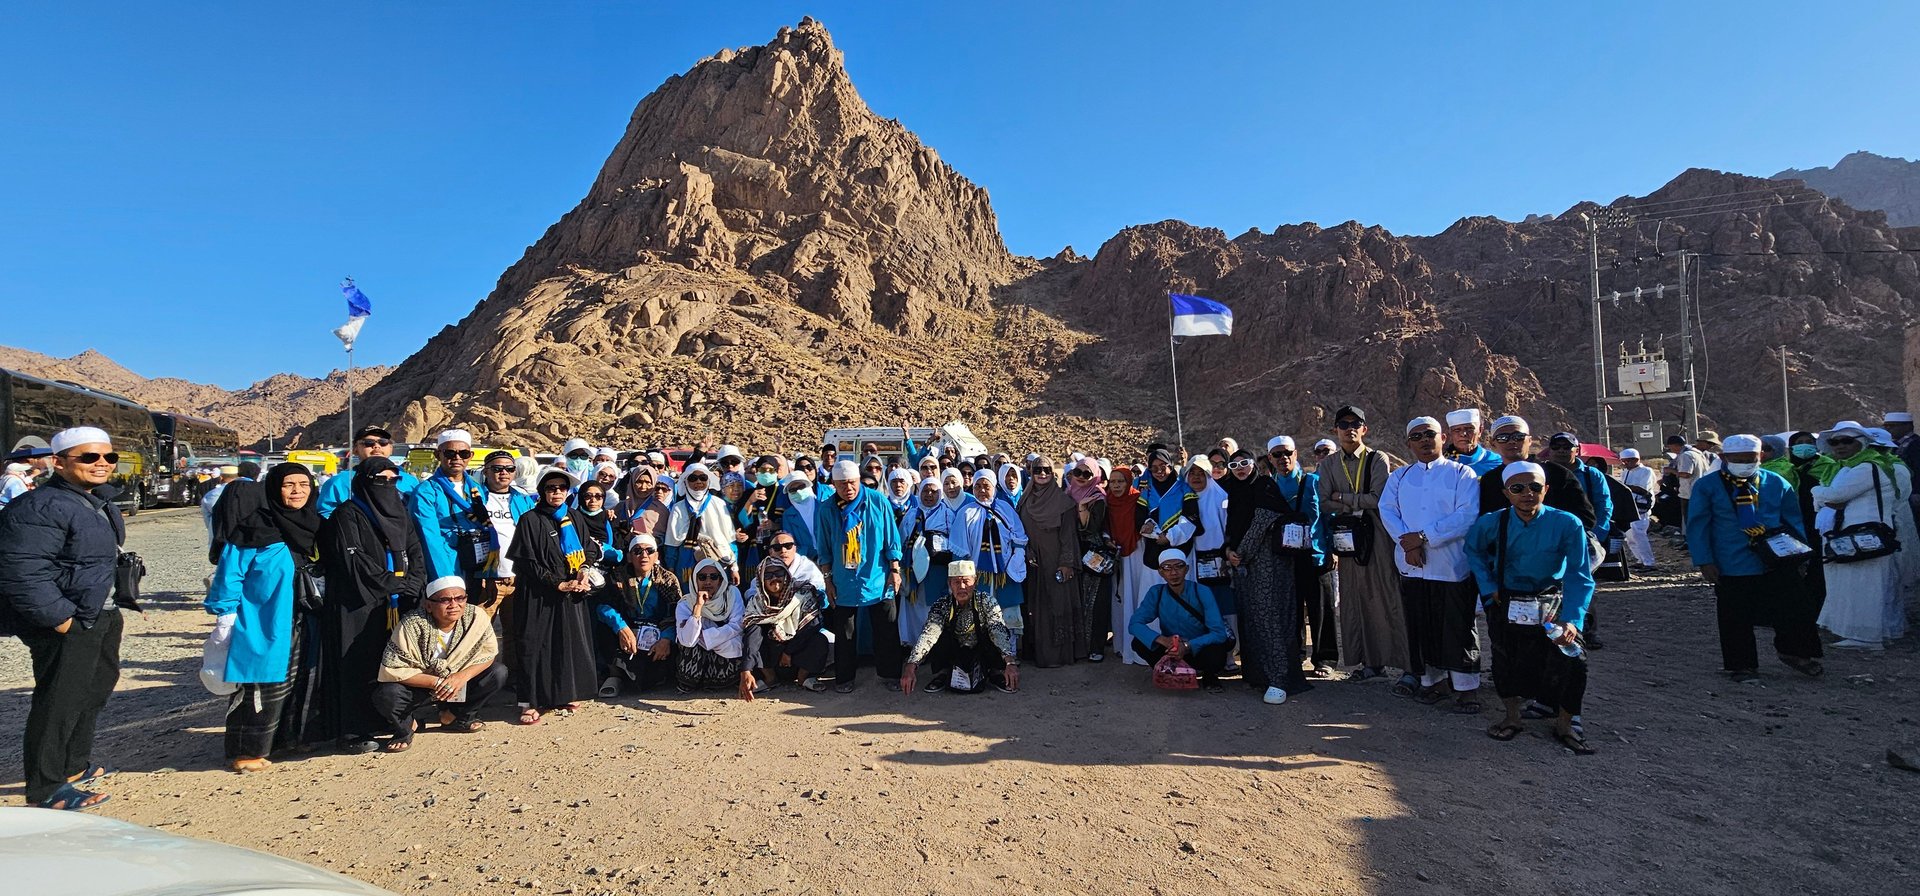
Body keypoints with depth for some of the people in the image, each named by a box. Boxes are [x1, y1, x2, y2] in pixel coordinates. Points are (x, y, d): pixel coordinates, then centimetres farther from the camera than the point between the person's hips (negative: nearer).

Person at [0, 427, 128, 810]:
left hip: (102, 617, 10)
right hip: (67, 625, -10)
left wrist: (112, 605, 17)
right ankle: (45, 788, 13)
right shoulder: (40, 508, -21)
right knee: (59, 703, 0)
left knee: (95, 691, 21)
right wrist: (60, 620, -24)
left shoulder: (101, 502, 10)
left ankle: (74, 765, 38)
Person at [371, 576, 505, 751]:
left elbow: (488, 653, -9)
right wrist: (437, 683, -29)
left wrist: (463, 676, -26)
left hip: (459, 683, 3)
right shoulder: (412, 626, -26)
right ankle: (404, 727, 3)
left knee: (499, 672, -16)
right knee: (386, 694, -32)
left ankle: (454, 716, 5)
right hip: (420, 686, -3)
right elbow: (391, 670, -26)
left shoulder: (477, 617, -18)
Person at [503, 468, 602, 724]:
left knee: (572, 644, 6)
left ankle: (565, 696, 16)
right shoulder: (530, 520, -3)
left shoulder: (575, 518, 11)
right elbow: (526, 563, -9)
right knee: (536, 647, -5)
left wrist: (586, 571, -7)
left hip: (573, 596, 4)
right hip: (540, 597, -4)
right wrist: (559, 584, -13)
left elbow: (590, 549, 14)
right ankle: (532, 702, 0)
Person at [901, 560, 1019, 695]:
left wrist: (1010, 662, -49)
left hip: (982, 653, 0)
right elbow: (928, 634, -31)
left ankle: (996, 673, -2)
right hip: (955, 655, 1)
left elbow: (998, 630, -33)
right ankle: (942, 674, -3)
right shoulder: (942, 605, -15)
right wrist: (911, 665, -48)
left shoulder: (986, 601, -17)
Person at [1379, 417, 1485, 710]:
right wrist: (1408, 542, -15)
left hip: (1452, 567, -4)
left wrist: (1424, 537, -17)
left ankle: (1466, 689, 11)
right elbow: (1387, 510, 1)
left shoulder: (1461, 474, 0)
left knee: (1458, 629, 1)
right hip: (1412, 566, 4)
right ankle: (1432, 681, 23)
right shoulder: (1399, 477, 13)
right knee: (1422, 628, 11)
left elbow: (1468, 515, -13)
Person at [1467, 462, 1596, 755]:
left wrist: (1572, 620, -30)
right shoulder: (1491, 523, -11)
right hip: (1505, 607, 2)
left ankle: (1564, 725, 13)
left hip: (1551, 607, -1)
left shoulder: (1568, 524, -18)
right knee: (1506, 662, 7)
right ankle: (1512, 717, 32)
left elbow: (1579, 577, -19)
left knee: (1571, 662, -12)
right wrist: (1488, 588, 1)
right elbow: (1473, 551, 11)